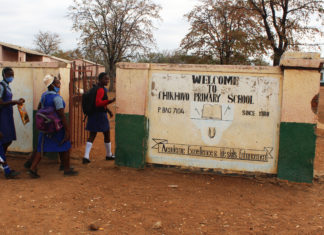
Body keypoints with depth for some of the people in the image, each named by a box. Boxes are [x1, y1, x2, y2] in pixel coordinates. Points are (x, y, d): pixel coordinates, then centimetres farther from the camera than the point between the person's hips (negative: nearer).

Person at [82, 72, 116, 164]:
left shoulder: (96, 88, 13)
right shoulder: (101, 89, -18)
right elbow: (98, 103, -30)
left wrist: (108, 110, 27)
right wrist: (110, 101, -36)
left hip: (93, 115, 8)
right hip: (100, 115, -8)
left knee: (92, 136, 6)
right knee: (107, 134, 11)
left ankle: (86, 156, -4)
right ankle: (108, 155, 26)